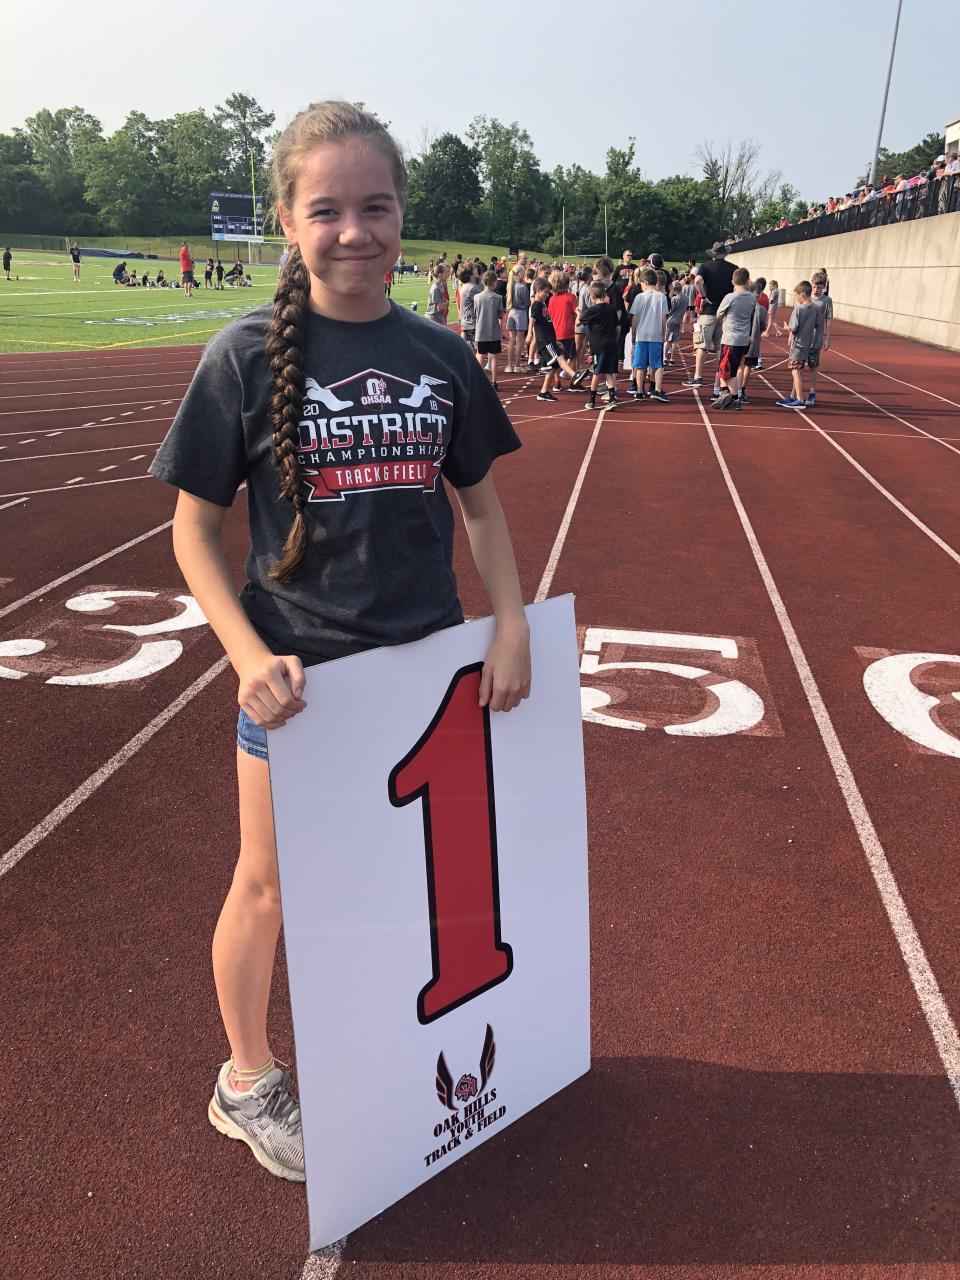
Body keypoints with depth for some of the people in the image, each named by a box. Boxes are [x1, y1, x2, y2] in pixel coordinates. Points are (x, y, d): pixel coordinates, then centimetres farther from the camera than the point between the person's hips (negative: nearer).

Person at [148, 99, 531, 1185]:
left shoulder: (440, 356, 1)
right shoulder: (246, 354, -9)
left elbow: (480, 503, 9)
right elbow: (194, 526, -5)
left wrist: (511, 626, -1)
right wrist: (248, 655, -17)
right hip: (297, 673, -3)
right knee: (271, 886, 11)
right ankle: (247, 1079, 38)